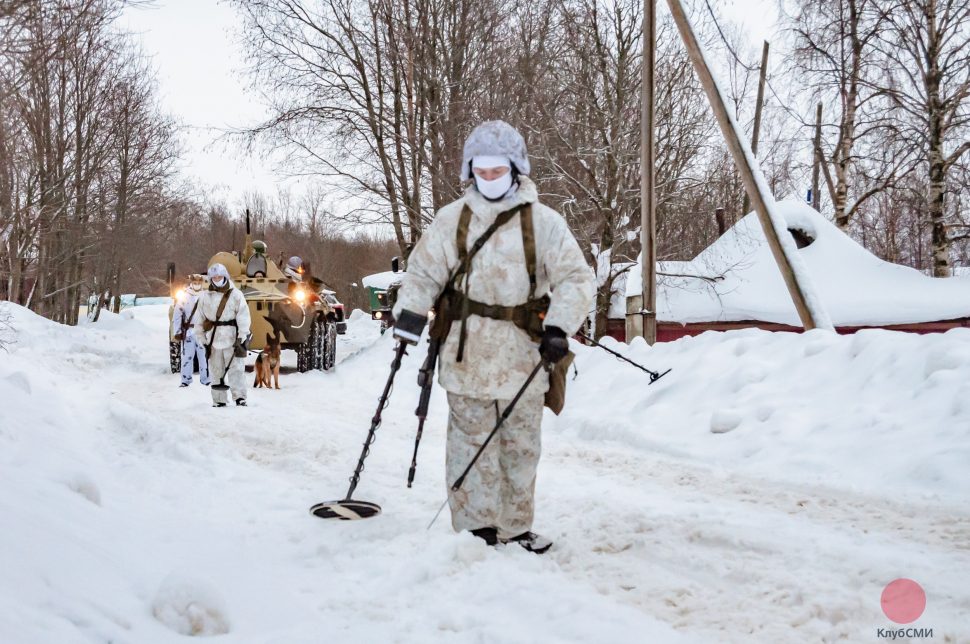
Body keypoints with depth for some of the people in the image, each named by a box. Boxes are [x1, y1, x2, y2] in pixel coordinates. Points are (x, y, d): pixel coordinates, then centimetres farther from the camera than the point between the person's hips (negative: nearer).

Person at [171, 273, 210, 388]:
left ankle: (205, 379, 9)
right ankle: (186, 380, 6)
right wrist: (177, 331, -4)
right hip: (188, 331, -1)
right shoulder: (183, 297, 2)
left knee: (204, 355, 2)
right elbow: (177, 315, 1)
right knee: (187, 356, 0)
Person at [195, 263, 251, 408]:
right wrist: (202, 337, 9)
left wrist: (241, 337, -9)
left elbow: (243, 317, -4)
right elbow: (200, 319, 13)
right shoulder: (206, 297, 9)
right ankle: (219, 400, 13)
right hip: (213, 339, 3)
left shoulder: (236, 294, -1)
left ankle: (240, 397, -4)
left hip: (232, 338, -3)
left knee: (236, 368, -7)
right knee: (216, 370, 7)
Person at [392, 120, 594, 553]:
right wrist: (408, 317, 0)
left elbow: (575, 278, -3)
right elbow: (423, 272, 10)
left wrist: (559, 327, -14)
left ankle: (514, 529, 23)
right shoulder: (451, 220, 2)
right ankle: (475, 528, 15)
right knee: (472, 445, 5)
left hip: (523, 358, 0)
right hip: (467, 356, 0)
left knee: (520, 448, 10)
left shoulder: (543, 222, -3)